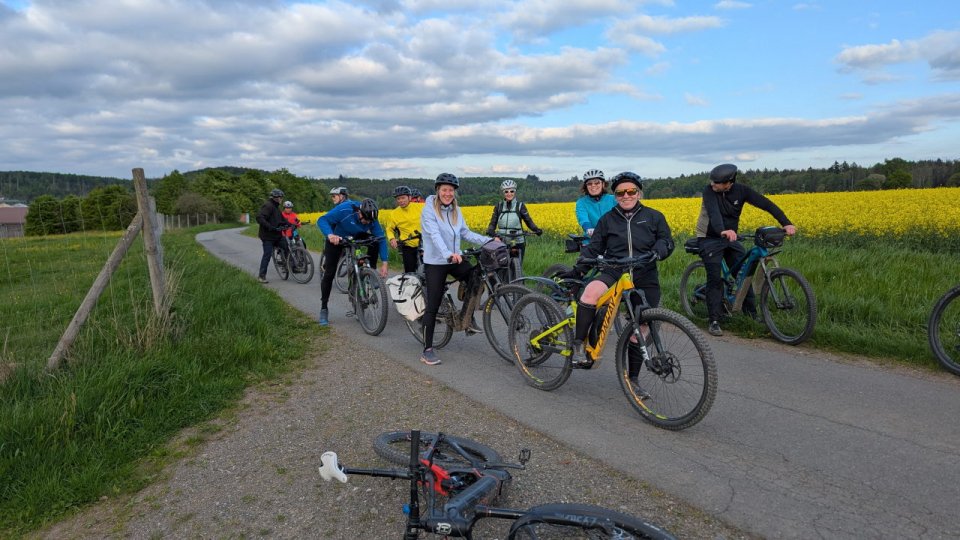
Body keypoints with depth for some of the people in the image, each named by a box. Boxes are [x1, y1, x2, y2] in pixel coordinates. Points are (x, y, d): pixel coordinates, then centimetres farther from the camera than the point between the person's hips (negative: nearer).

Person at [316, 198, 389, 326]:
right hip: (336, 238, -4)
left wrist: (384, 263, -28)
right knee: (329, 273, -10)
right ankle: (324, 309, 2)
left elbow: (381, 238, -20)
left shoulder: (371, 219, -24)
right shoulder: (344, 210, -36)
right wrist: (330, 234, -55)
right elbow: (322, 220, -34)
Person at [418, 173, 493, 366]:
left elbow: (465, 233, 8)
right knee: (433, 306, -4)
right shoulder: (429, 209, -12)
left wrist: (489, 240, -2)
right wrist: (448, 254, -42)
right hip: (435, 263, -6)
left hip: (455, 260, 6)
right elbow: (435, 235, -26)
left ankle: (468, 319, 9)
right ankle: (427, 350, 6)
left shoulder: (456, 210, 8)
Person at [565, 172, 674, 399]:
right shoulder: (607, 219, 10)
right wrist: (579, 268, -4)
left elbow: (667, 241, 6)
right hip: (614, 274, -1)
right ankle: (579, 346, -23)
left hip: (645, 280, 1)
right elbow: (594, 247, 10)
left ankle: (632, 378, 21)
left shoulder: (654, 217, 9)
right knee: (590, 291, -35)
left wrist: (657, 251, -17)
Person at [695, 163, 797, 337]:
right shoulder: (709, 191, -22)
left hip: (730, 238, 4)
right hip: (709, 239, -4)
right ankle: (714, 321, -3)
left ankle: (752, 312, 21)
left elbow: (766, 204, -15)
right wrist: (723, 231, -57)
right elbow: (714, 212, -38)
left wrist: (786, 223, -28)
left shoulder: (741, 191, -11)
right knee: (715, 278, -10)